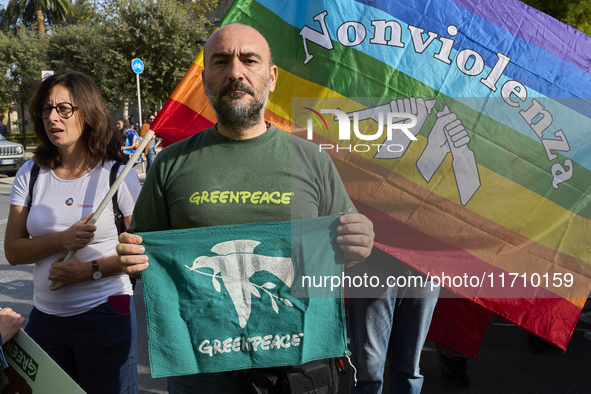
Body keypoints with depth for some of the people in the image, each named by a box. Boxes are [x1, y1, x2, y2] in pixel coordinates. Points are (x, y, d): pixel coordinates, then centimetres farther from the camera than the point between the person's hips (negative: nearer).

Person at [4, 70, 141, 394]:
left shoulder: (117, 174, -7)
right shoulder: (31, 174, 4)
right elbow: (13, 251, 0)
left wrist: (92, 270, -18)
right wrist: (62, 239, -17)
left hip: (104, 315, -3)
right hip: (45, 316, 4)